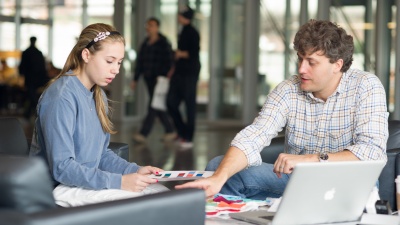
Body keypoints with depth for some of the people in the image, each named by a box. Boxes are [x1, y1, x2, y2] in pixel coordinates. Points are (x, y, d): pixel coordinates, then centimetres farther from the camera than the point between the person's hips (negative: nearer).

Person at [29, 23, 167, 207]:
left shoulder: (99, 96, 9)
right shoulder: (61, 97, -19)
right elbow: (62, 167, -24)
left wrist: (135, 170, -4)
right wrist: (119, 181, -27)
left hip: (88, 181, 8)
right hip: (61, 187, -8)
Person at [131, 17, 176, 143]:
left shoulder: (163, 43, -7)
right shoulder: (145, 43, 13)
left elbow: (168, 63, -10)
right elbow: (140, 62, 15)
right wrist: (135, 79, 13)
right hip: (149, 79, 7)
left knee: (153, 107, -10)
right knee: (158, 108, 11)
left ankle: (143, 134, -14)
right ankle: (170, 132, 21)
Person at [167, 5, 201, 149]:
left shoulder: (192, 33, -11)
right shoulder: (183, 32, 15)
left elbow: (194, 53, -18)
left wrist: (180, 54, -5)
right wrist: (174, 68, 17)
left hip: (189, 74, -9)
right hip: (179, 73, 9)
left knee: (190, 105, -3)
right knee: (171, 103, 6)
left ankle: (188, 138, 1)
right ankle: (182, 133, 18)